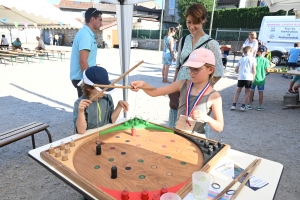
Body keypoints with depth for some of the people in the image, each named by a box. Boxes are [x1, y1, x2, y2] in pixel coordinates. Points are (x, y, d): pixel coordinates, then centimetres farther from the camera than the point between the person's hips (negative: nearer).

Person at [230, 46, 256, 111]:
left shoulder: (241, 59, 13)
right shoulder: (253, 59, 3)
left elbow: (236, 69, 12)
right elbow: (254, 70, -6)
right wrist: (253, 77, 2)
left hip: (241, 77, 3)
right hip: (248, 77, -2)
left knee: (238, 90, 15)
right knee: (247, 91, 11)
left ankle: (234, 105, 10)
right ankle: (243, 106, 6)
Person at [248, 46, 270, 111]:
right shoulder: (266, 60, -7)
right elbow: (267, 70, -8)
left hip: (253, 78, 0)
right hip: (261, 79, 0)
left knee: (251, 91, 11)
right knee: (260, 92, 8)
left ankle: (250, 105, 17)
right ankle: (260, 106, 13)